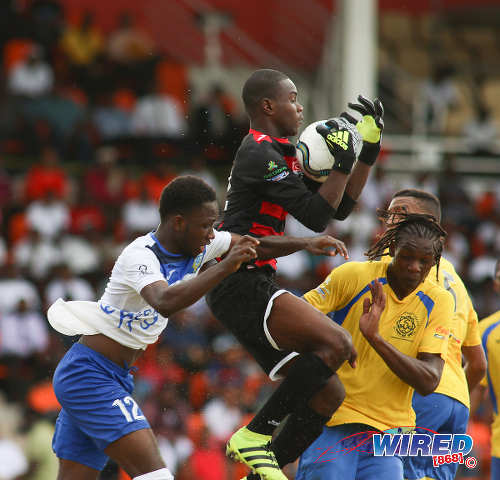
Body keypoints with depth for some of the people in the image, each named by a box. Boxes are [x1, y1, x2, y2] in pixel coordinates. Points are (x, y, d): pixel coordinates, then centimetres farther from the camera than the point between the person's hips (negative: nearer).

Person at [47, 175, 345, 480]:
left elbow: (257, 245, 13)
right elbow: (165, 302, -42)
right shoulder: (140, 256, -22)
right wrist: (225, 267, -44)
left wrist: (306, 244, 0)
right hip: (89, 375, -9)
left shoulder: (197, 246, 2)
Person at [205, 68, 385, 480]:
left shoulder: (280, 156, 21)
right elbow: (316, 217, -16)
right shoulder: (259, 154, -11)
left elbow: (339, 208, 24)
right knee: (337, 343, -26)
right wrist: (344, 162, -8)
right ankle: (255, 437, -19)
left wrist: (369, 150, 20)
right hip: (240, 285, -10)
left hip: (254, 288, 10)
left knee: (329, 395, 4)